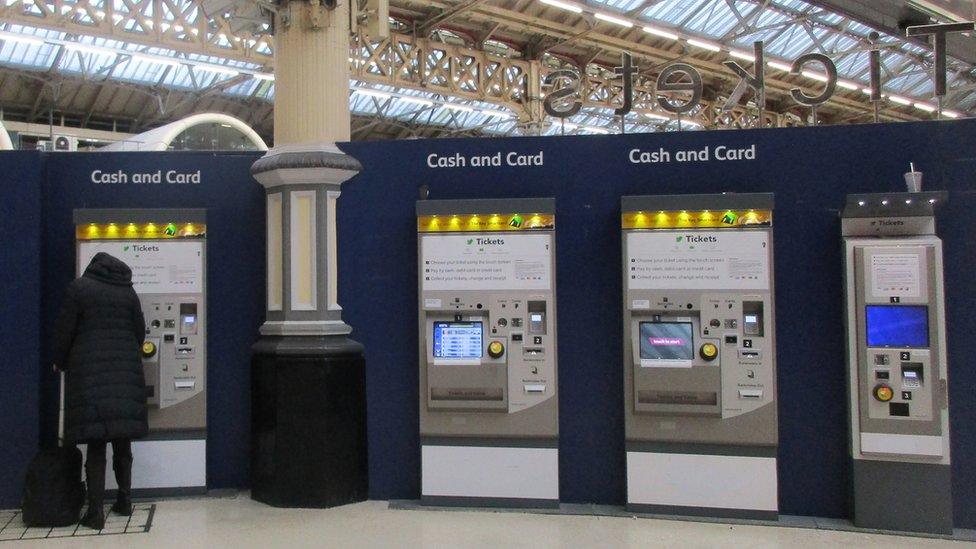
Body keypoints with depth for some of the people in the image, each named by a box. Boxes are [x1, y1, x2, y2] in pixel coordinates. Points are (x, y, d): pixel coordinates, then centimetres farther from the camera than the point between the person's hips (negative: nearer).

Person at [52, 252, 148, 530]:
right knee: (122, 440, 13)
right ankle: (125, 500, 19)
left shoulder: (78, 288, 0)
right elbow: (140, 332, 12)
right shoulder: (127, 291, 10)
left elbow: (64, 330, -1)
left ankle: (96, 511, -3)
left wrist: (60, 363, 15)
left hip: (90, 373, -3)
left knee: (95, 444, -2)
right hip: (125, 373, 3)